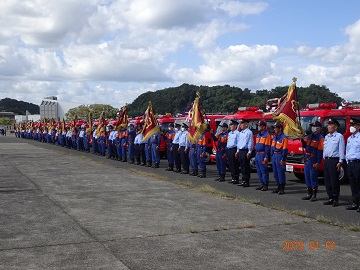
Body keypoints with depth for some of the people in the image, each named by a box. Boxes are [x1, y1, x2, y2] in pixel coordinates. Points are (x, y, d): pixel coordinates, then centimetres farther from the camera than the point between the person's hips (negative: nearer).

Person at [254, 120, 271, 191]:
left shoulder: (266, 135, -11)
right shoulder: (258, 135, 17)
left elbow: (268, 147, -15)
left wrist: (266, 157, -19)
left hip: (262, 155, -9)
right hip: (257, 155, 9)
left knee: (264, 171, -6)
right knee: (259, 171, 12)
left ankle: (265, 185, -1)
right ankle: (262, 184, 20)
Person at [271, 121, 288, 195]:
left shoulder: (283, 137, -12)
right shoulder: (275, 137, 14)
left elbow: (285, 150, -14)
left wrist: (283, 160, -17)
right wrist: (272, 156, 16)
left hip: (280, 156, -9)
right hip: (274, 156, 9)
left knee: (281, 172, -5)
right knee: (275, 173, 12)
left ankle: (282, 189, 1)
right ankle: (279, 187, 22)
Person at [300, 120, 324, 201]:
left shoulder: (320, 138, -11)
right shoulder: (310, 136, 14)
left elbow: (320, 151, -15)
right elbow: (304, 146, 19)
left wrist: (318, 162, -19)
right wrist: (302, 140, 0)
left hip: (313, 160, -8)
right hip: (307, 159, 8)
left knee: (313, 177, -4)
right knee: (307, 176, 12)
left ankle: (314, 195, 4)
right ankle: (309, 194, 22)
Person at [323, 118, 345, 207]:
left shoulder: (339, 136, -3)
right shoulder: (326, 137, 18)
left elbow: (341, 150, -8)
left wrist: (340, 162, -14)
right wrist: (325, 159, 14)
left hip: (334, 160, -7)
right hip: (326, 160, 7)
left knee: (334, 180, -6)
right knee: (327, 180, 7)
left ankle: (336, 199, 0)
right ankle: (330, 198, 15)